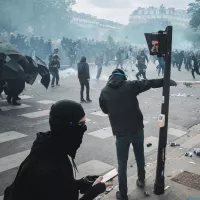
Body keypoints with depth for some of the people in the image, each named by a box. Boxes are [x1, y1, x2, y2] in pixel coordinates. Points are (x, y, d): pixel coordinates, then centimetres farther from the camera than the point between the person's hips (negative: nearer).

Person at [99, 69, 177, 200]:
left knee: (122, 163, 10)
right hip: (137, 129, 1)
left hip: (121, 132, -1)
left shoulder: (104, 92, -1)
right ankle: (141, 180, 44)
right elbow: (150, 83, -2)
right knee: (140, 157, 24)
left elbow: (105, 110, 12)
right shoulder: (130, 85, -5)